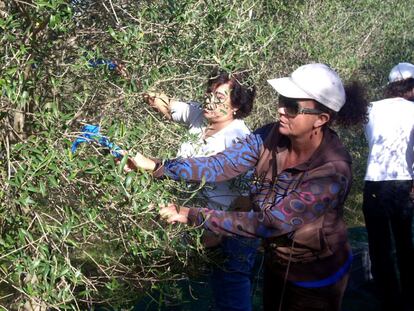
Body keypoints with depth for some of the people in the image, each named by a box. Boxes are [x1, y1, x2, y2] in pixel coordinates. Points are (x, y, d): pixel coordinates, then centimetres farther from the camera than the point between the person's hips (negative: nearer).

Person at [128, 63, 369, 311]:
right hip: (276, 263, 5)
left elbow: (269, 222, -33)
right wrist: (156, 167, -24)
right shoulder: (271, 137, -16)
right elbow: (220, 165, -16)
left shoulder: (333, 171, -33)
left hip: (317, 278, -5)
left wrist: (194, 216, -32)